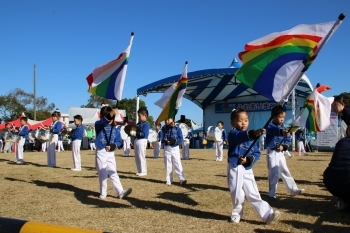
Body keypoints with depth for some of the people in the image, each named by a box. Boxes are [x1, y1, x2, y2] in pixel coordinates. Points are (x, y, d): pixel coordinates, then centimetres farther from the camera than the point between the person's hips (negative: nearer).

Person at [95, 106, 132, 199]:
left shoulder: (115, 129, 3)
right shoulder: (98, 125, -6)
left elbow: (119, 141, 5)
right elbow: (102, 122, -30)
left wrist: (113, 146, -16)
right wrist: (109, 115, -47)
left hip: (110, 153, 2)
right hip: (101, 153, -2)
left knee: (113, 173, 1)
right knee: (102, 174, 5)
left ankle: (120, 192, -3)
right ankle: (103, 193, 17)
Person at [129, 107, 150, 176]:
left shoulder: (146, 124, -12)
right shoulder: (139, 123, 14)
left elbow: (144, 134, -21)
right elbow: (135, 130, 18)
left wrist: (135, 133, -24)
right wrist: (131, 132, -3)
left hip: (142, 141, -9)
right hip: (136, 140, 9)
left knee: (141, 156, -4)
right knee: (137, 157, 13)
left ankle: (143, 171, 5)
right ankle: (139, 171, 22)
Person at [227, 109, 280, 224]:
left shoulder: (251, 138, 10)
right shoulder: (233, 134, -9)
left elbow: (257, 153, 7)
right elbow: (240, 136, -34)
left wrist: (249, 159, -14)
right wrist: (253, 133, -52)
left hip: (247, 169, 4)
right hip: (235, 169, -4)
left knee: (253, 194, 5)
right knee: (238, 195, 3)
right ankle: (236, 214, 23)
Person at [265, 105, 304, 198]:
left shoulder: (283, 128, 10)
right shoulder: (270, 126, -13)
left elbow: (288, 139, 8)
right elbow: (274, 130, -37)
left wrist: (283, 146, -13)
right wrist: (282, 132, -59)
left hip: (280, 153, 7)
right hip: (272, 153, -7)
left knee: (285, 172, 14)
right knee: (274, 173, -6)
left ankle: (293, 190, 22)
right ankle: (272, 193, 5)